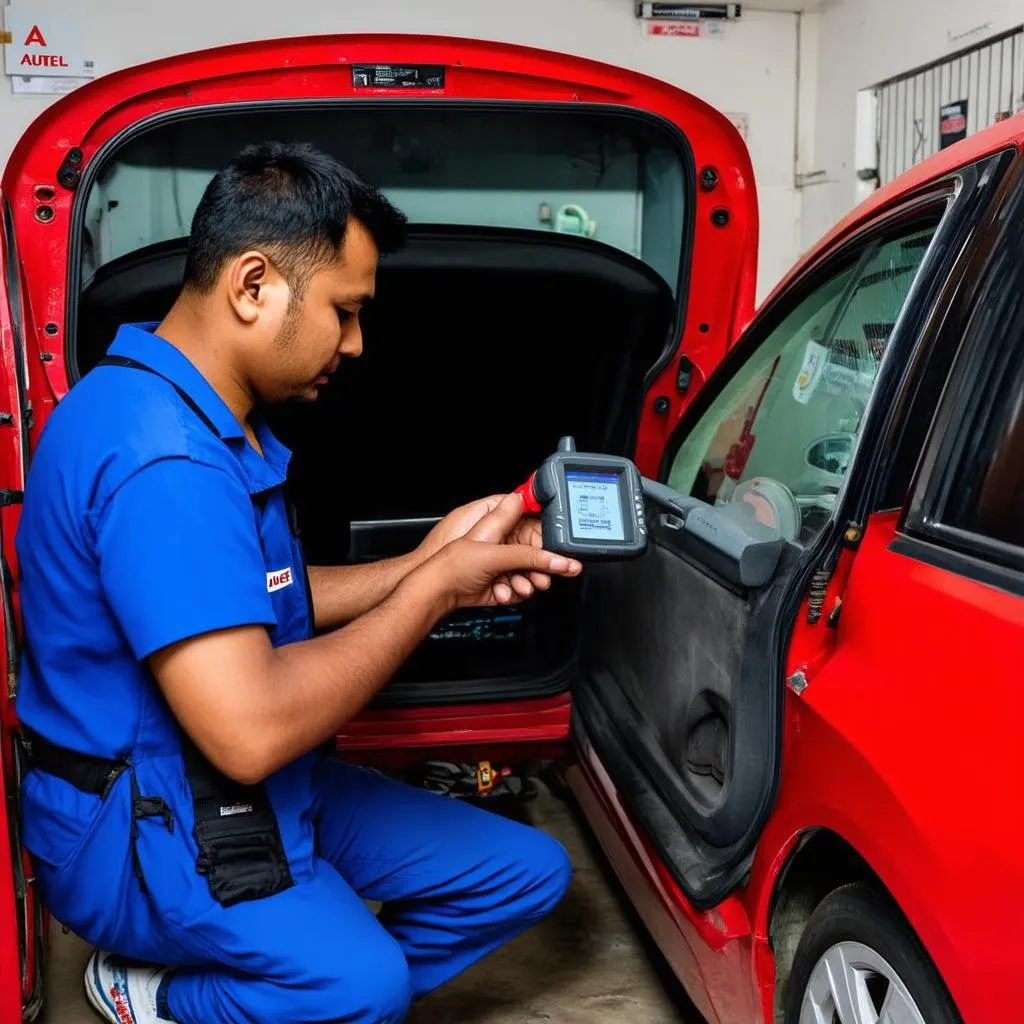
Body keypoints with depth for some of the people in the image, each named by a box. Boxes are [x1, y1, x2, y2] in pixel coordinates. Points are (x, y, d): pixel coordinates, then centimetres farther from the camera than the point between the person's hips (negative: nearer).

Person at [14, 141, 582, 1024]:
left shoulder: (206, 417, 6)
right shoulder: (162, 455, -28)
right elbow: (250, 731, -33)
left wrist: (420, 566, -1)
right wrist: (434, 591, -21)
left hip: (250, 791, 9)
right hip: (145, 825, -9)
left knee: (528, 871, 6)